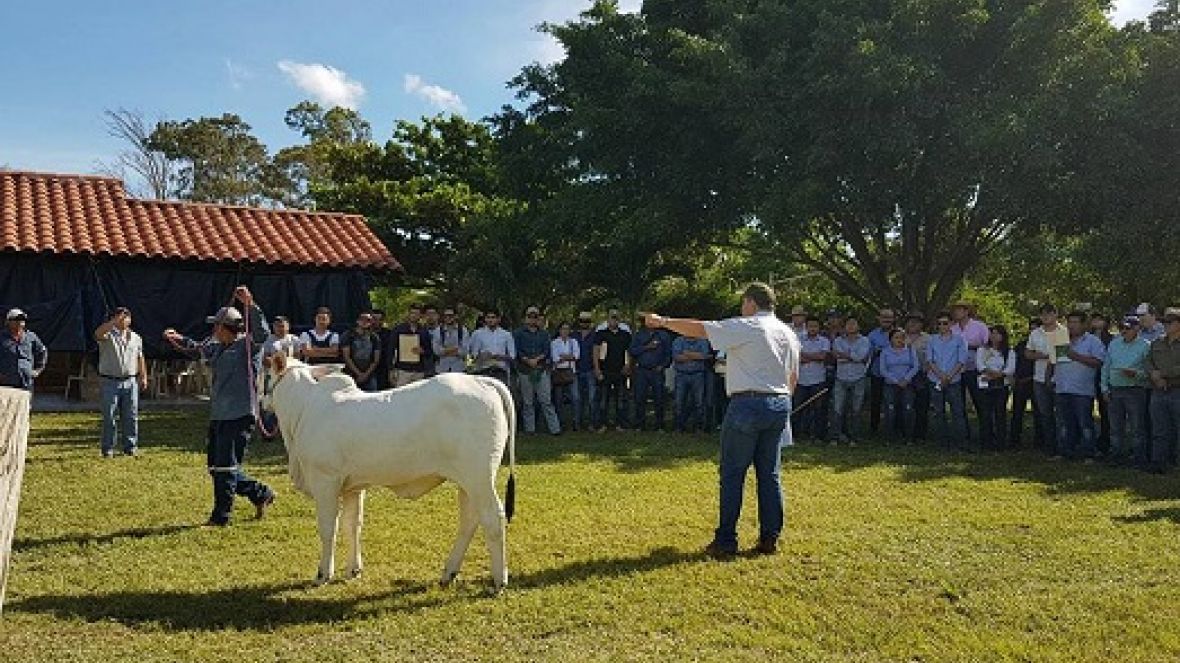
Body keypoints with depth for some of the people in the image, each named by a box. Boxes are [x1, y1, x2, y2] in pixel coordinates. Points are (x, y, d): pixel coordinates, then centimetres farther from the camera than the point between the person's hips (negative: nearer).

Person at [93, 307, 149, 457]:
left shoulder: (136, 338, 15)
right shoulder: (108, 335, 0)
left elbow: (140, 359, 18)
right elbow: (98, 334, -25)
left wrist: (144, 376, 11)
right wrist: (114, 321, -31)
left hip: (130, 381, 4)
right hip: (110, 382, -3)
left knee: (131, 416, 5)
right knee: (109, 416, -1)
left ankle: (130, 446, 13)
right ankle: (108, 448, 6)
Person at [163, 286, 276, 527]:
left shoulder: (247, 345, -10)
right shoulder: (219, 348, 16)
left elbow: (262, 333, -30)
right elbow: (199, 349, 36)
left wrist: (250, 305, -38)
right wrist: (178, 340, 29)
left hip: (239, 416, -10)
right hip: (219, 415, 10)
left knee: (226, 466, -3)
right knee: (216, 466, 15)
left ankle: (221, 516, 9)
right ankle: (261, 493, 26)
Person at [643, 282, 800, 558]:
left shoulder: (745, 327, -8)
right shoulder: (788, 333, 13)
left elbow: (698, 329, -10)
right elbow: (793, 377, 17)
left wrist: (663, 321, 1)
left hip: (748, 403, -7)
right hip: (780, 405, 7)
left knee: (732, 474, -1)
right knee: (770, 474, 11)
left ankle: (725, 542, 1)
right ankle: (770, 539, 14)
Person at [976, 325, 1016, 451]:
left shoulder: (1009, 352, 12)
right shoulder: (982, 350, 14)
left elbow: (1011, 368, -3)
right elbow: (979, 365, -3)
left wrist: (1000, 374, -18)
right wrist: (989, 372, -19)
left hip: (1002, 385, 0)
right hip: (985, 385, 0)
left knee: (1000, 413, -3)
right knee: (985, 413, -5)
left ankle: (1000, 442, 1)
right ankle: (986, 442, -1)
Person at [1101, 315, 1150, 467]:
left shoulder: (1145, 346, -2)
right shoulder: (1113, 344, 12)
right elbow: (1105, 367, 14)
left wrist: (1136, 373, -22)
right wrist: (1104, 388, 8)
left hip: (1135, 390, -4)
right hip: (1114, 390, 4)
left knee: (1137, 427, 0)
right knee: (1115, 426, 10)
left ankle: (1139, 458, 9)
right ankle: (1116, 455, 19)